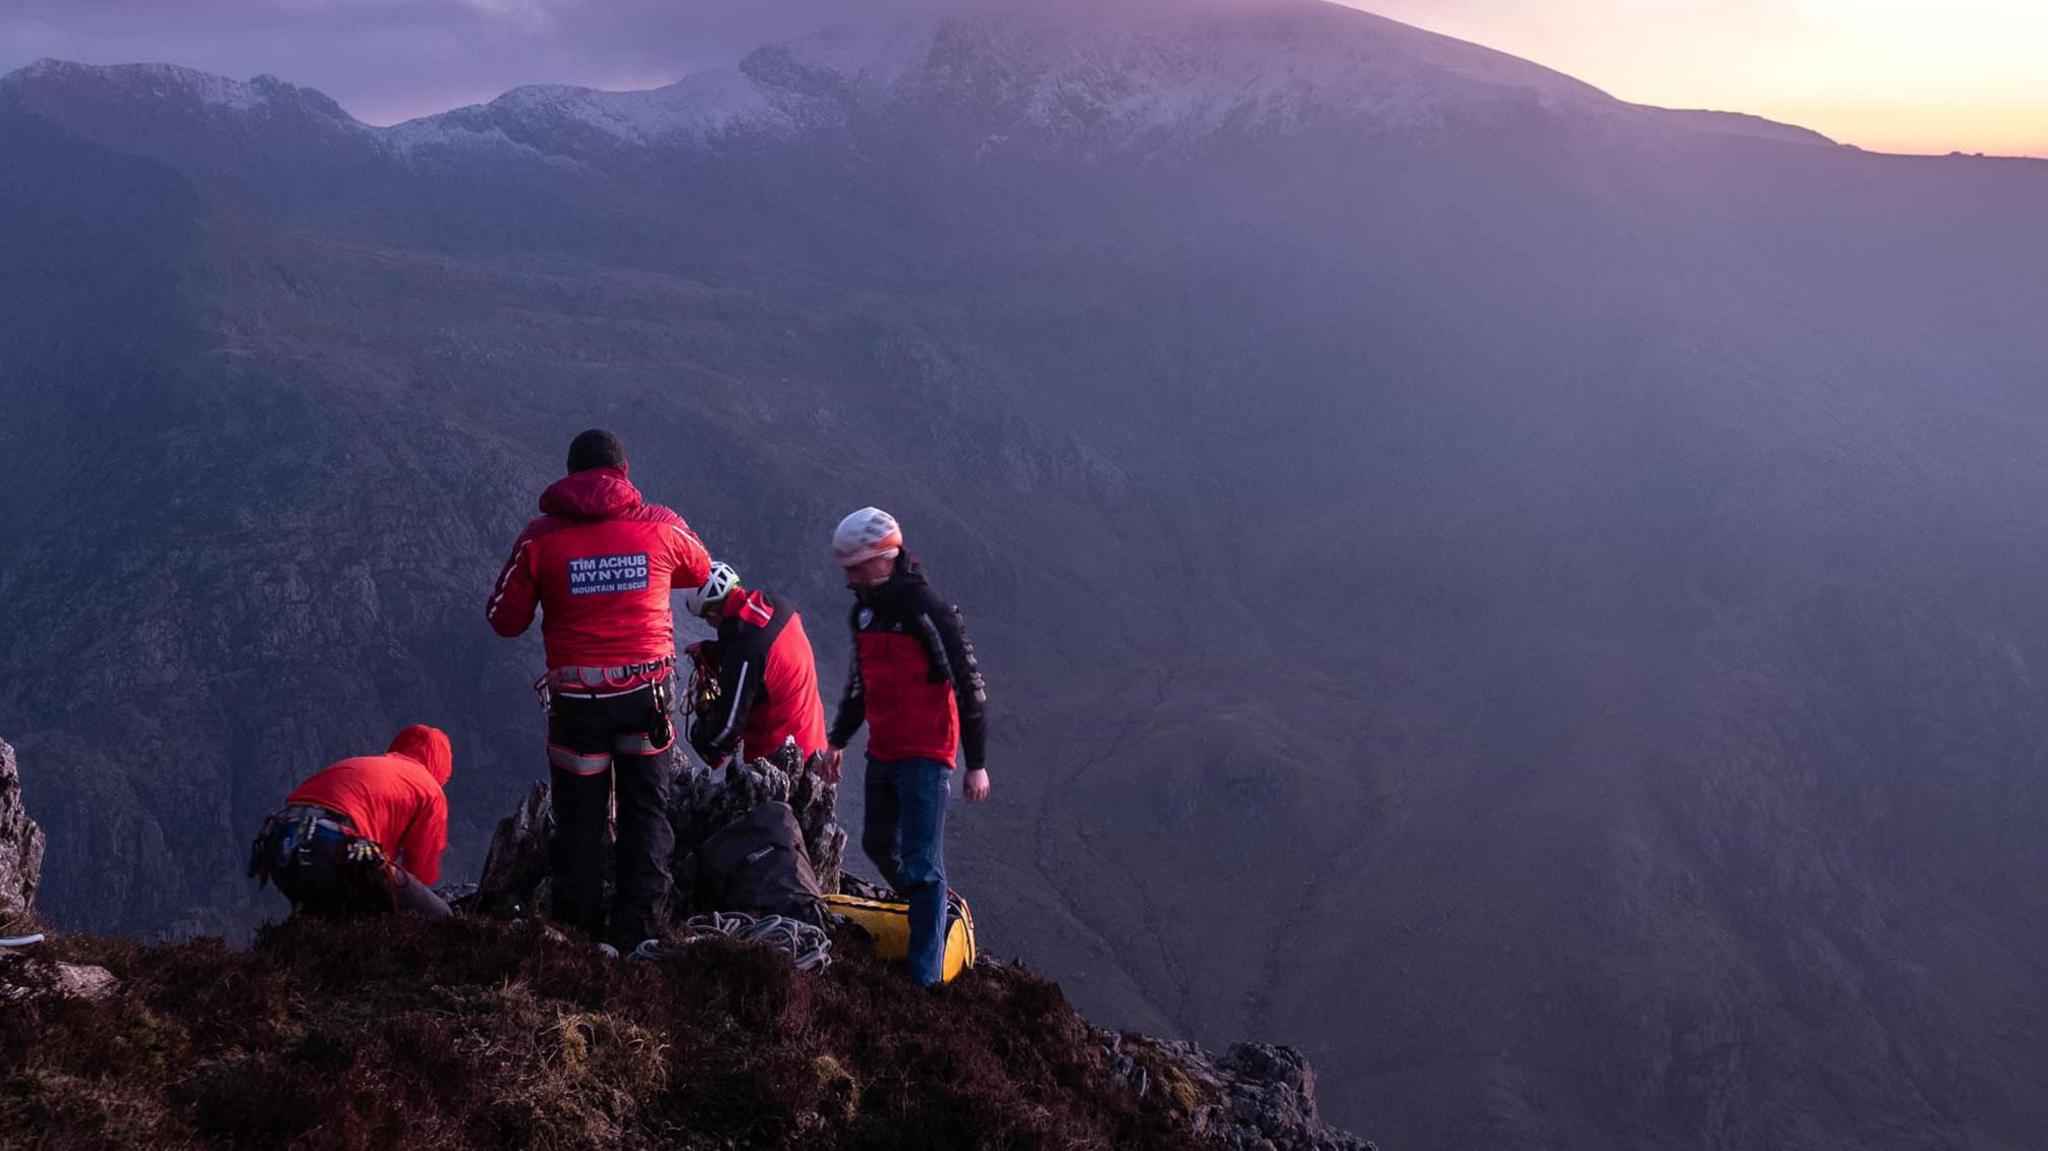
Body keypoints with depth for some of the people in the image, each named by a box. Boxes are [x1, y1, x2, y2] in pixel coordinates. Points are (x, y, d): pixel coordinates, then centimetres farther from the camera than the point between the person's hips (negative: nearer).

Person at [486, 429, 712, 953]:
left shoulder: (540, 536, -5)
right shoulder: (661, 526, -2)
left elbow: (504, 620, 0)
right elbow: (703, 571, 19)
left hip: (576, 698, 0)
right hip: (646, 690, 1)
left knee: (579, 818, 12)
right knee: (646, 811, 12)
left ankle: (579, 934, 16)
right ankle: (634, 933, 9)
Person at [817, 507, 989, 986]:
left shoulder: (929, 612, -16)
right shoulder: (865, 611, 9)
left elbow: (970, 687, -14)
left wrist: (977, 764, -15)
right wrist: (837, 741, 27)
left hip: (925, 757, -8)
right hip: (882, 754, 9)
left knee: (923, 867, -10)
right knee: (879, 845, 19)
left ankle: (927, 978, -7)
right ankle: (934, 912, 40)